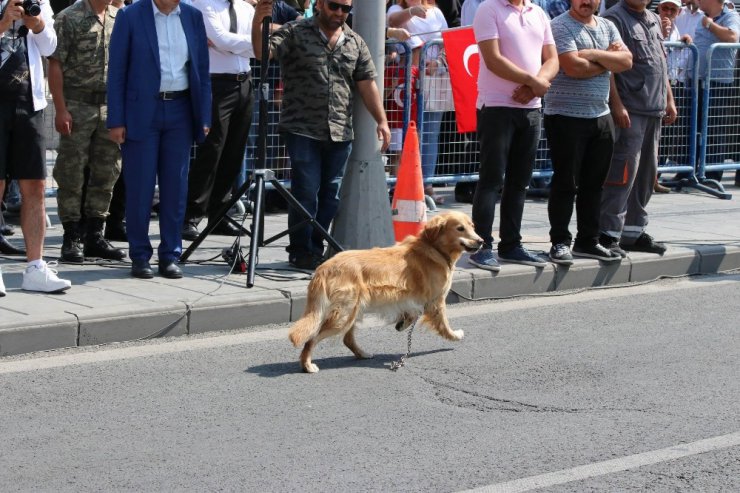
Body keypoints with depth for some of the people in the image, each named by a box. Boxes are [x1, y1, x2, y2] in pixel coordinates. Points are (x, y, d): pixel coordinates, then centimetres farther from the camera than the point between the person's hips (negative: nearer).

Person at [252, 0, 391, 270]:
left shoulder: (355, 43, 13)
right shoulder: (295, 33, 0)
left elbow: (367, 84, 13)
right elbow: (263, 52, -14)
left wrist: (381, 121, 5)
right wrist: (258, 22, -32)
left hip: (340, 133, 5)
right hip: (302, 129, -5)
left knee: (330, 193, 6)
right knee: (306, 191, -5)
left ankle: (316, 249, 17)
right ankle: (300, 252, 5)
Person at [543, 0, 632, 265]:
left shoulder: (607, 27, 13)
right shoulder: (560, 26, -7)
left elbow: (626, 61, -1)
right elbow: (574, 67, -19)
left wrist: (594, 55, -14)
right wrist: (608, 60, -4)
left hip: (601, 115, 6)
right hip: (566, 116, -6)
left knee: (594, 183, 10)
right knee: (565, 183, -2)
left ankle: (588, 241, 18)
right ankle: (560, 242, 5)